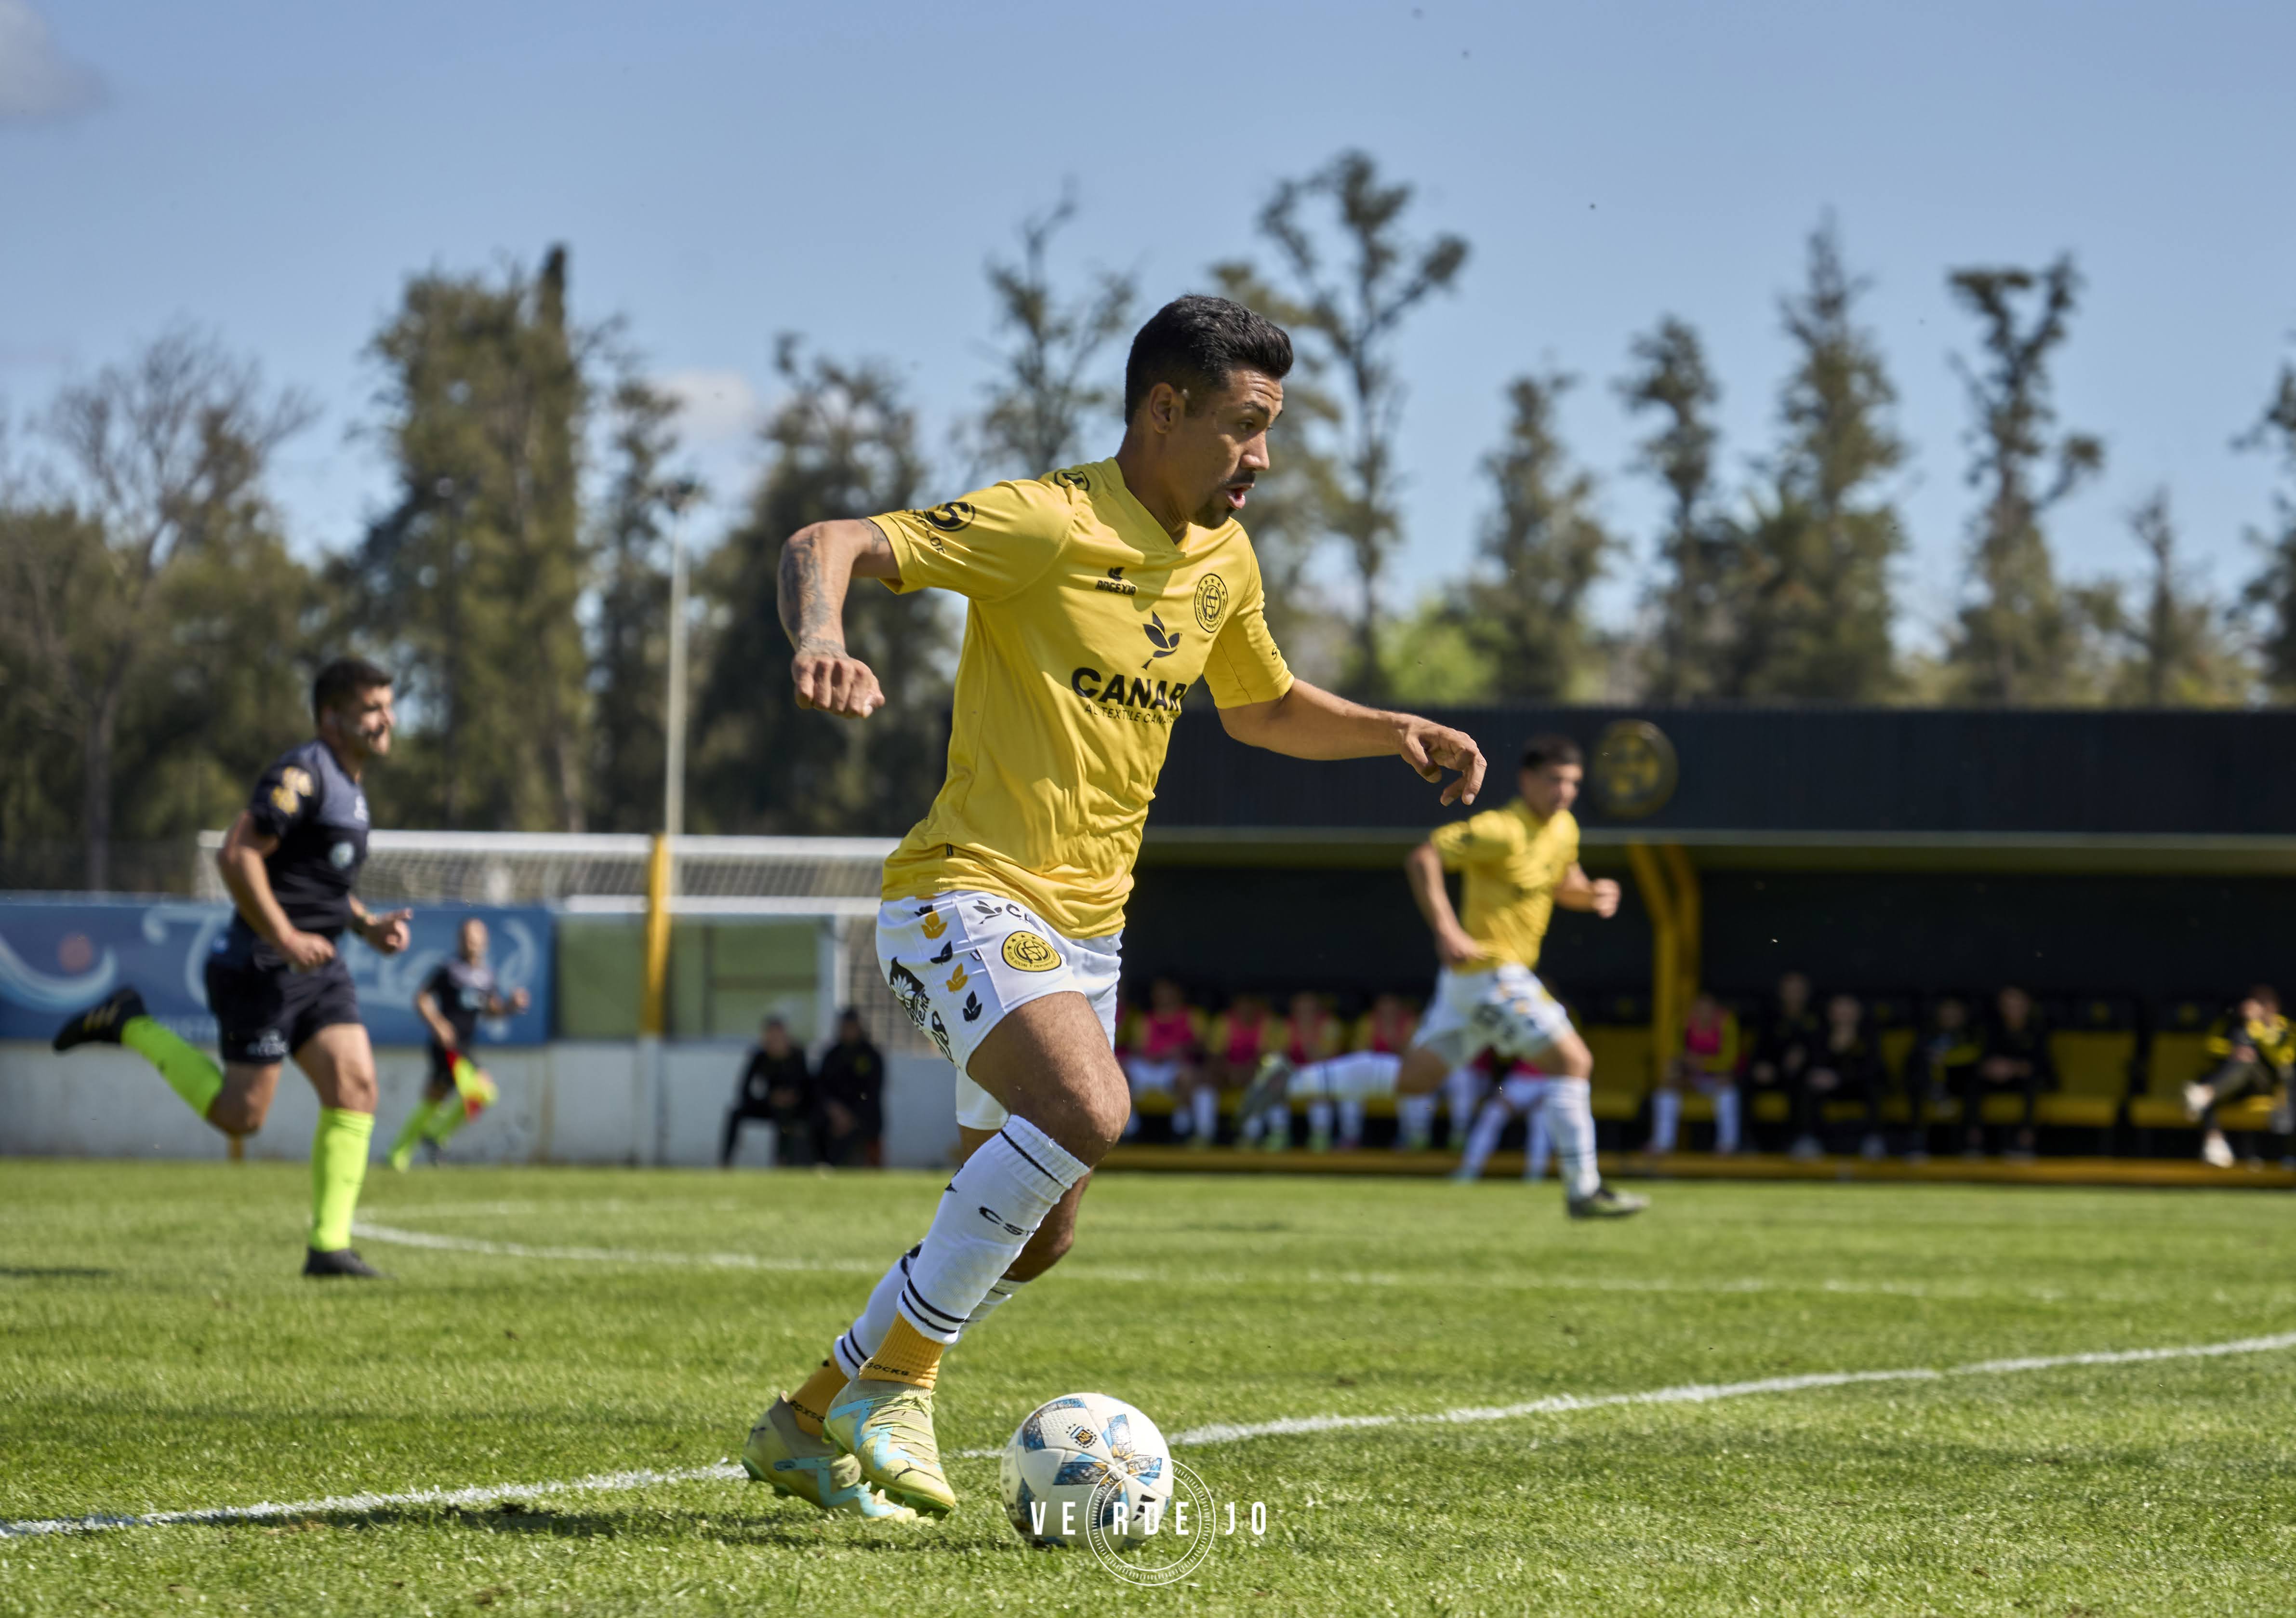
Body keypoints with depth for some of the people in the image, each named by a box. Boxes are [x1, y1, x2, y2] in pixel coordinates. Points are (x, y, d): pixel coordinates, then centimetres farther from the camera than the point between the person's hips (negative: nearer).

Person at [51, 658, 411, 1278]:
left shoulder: (347, 787, 17)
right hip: (261, 970, -9)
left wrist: (368, 925, 12)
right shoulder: (302, 774, -14)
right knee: (240, 1115, -4)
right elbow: (237, 855, -22)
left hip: (318, 967, 9)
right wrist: (285, 938, -24)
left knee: (355, 1088, -7)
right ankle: (132, 1026, 14)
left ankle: (329, 1245, -7)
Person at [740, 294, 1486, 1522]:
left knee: (1032, 1237, 10)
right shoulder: (1048, 525, -15)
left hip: (1087, 926, 8)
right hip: (969, 897, -8)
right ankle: (895, 1383, -19)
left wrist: (1395, 733, 11)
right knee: (1088, 1109, -32)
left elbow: (1263, 708, 28)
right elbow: (827, 545, -21)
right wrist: (819, 637, -43)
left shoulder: (1223, 561, 10)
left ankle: (808, 1425, 27)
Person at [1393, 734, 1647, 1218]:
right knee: (1573, 1063, -11)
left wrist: (1593, 895, 2)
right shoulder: (1504, 831, -18)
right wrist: (1446, 930, -28)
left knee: (1413, 1079, 12)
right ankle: (1584, 1192, -7)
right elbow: (1422, 858, -21)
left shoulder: (1564, 829, 10)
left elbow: (1563, 886, 26)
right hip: (1490, 973, -10)